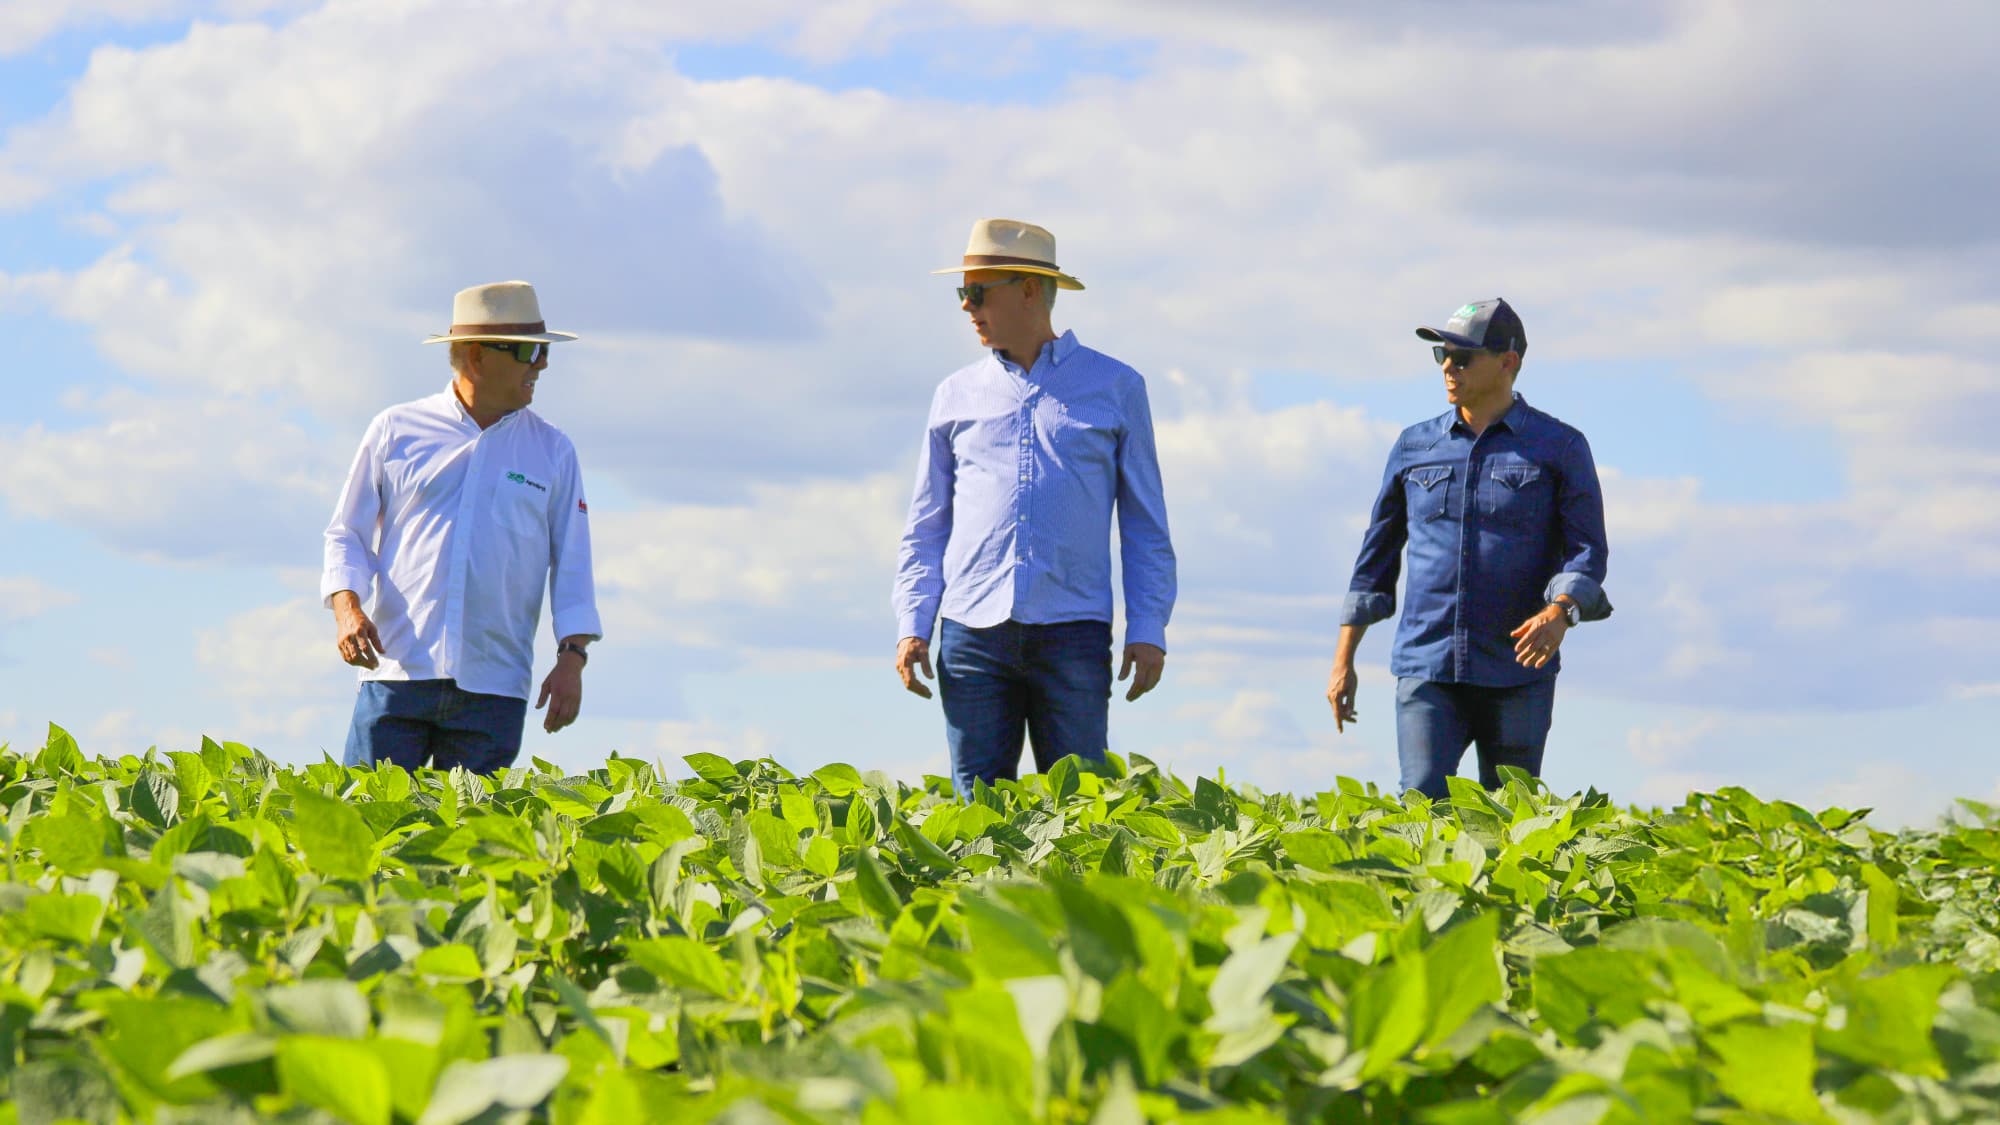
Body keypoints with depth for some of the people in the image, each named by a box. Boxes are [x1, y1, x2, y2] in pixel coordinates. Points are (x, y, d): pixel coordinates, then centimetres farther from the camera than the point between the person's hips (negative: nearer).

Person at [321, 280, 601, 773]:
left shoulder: (552, 451, 12)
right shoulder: (395, 431, 8)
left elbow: (572, 563, 13)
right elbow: (347, 533, 12)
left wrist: (572, 656, 0)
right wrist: (347, 606, -6)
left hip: (494, 689, 1)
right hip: (399, 673, -1)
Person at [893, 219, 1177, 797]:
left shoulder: (1115, 387, 10)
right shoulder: (956, 395, 15)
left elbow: (1145, 523, 10)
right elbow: (926, 526, 17)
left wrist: (1148, 630, 0)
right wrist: (912, 626, 5)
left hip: (1072, 633, -2)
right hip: (973, 634, 2)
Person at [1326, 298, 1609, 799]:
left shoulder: (1559, 447, 5)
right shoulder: (1414, 447, 13)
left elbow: (1587, 550, -2)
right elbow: (1377, 556, 17)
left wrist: (1559, 613, -23)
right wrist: (1344, 660, 14)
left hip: (1517, 672, -1)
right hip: (1425, 664, 2)